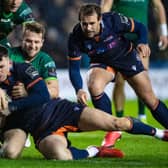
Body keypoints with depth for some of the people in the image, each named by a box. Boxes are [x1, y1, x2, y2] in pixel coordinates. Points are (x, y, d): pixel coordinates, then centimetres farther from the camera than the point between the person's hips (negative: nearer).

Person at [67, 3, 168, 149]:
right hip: (102, 62, 0)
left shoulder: (113, 20, -31)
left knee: (150, 100, 1)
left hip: (127, 56, 0)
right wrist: (79, 89, -41)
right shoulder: (76, 37, -29)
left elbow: (140, 28, -14)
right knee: (94, 85, -31)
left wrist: (143, 43, -35)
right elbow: (74, 68, -23)